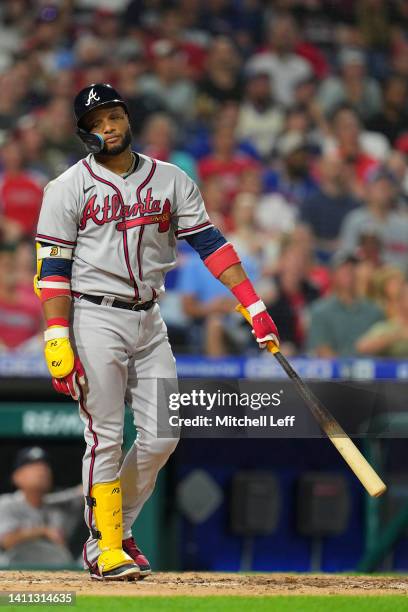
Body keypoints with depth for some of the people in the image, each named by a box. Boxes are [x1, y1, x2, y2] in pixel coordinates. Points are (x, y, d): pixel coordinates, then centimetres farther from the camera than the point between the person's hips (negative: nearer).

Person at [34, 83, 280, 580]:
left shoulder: (171, 180, 9)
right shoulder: (69, 188, -3)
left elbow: (209, 242, 5)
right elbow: (52, 268, -7)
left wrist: (253, 305, -5)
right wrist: (58, 344, -17)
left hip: (149, 320, 5)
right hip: (95, 319, -5)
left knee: (162, 437, 3)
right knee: (105, 438, -6)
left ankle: (116, 529, 20)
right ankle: (104, 546, 3)